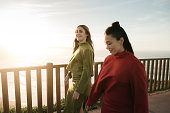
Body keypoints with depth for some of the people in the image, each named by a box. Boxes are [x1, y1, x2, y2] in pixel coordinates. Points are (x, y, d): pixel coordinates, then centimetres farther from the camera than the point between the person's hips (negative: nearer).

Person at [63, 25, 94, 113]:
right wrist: (69, 75, 21)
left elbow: (87, 72, -22)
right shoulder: (79, 47, 10)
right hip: (75, 82, 9)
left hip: (81, 84, -9)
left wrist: (78, 90, -21)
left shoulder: (87, 49, -19)